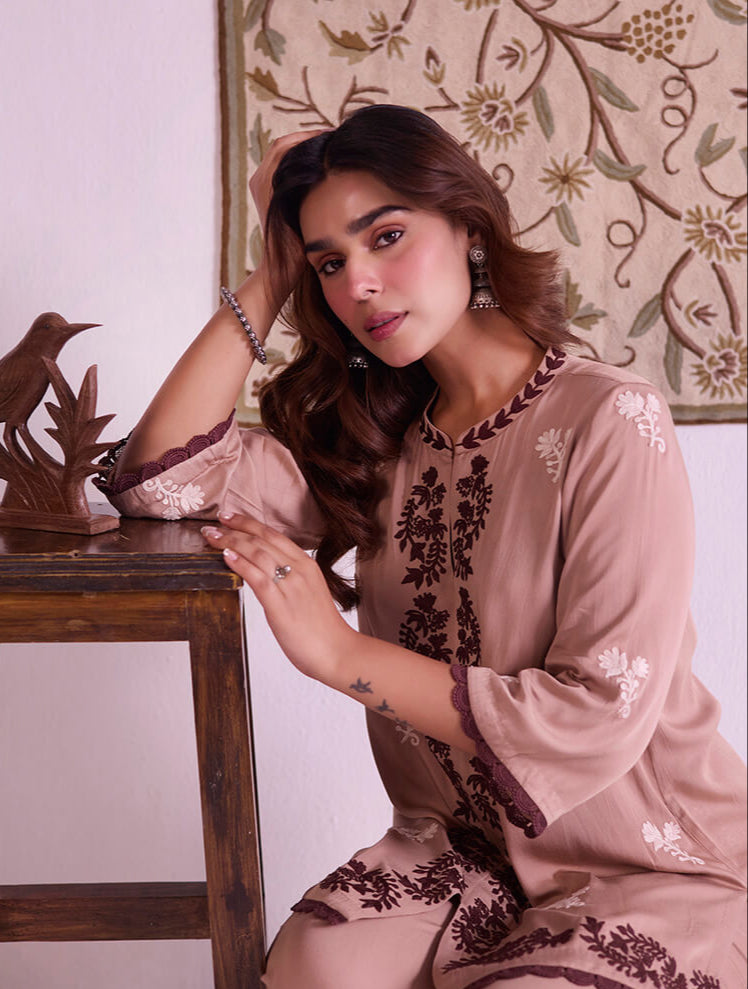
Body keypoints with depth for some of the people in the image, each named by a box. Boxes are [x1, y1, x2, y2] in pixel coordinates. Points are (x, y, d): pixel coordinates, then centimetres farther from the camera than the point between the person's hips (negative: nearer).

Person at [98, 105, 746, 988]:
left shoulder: (609, 420, -16)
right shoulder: (377, 443, 2)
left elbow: (604, 714, -20)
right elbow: (160, 475, -8)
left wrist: (343, 655, -18)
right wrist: (276, 273, -5)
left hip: (655, 869, -3)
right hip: (467, 850, 4)